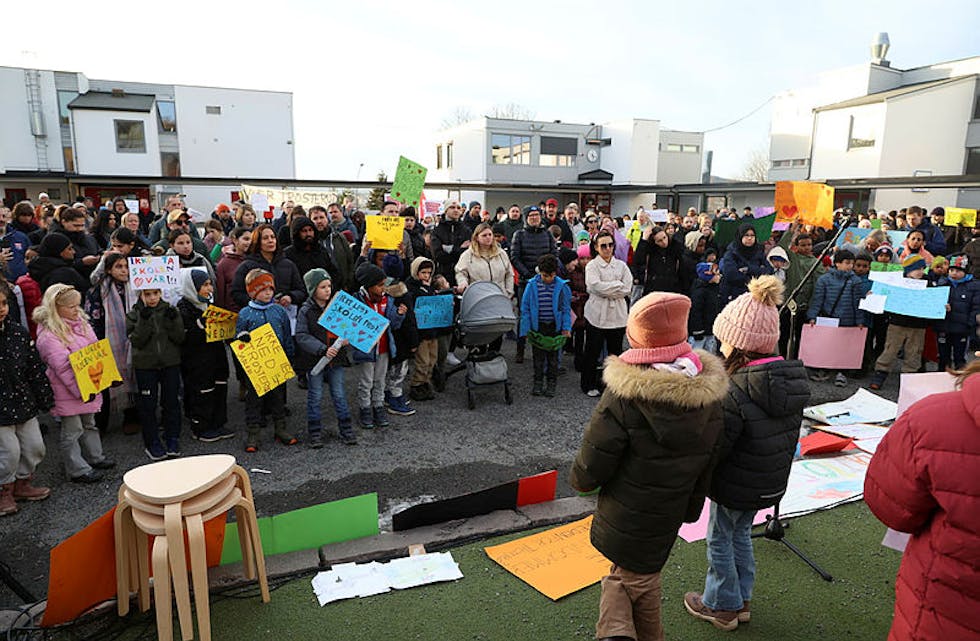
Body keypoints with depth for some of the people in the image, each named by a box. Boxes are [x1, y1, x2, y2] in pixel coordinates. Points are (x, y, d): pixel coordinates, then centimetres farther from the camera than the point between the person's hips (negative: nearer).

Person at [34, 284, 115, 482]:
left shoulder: (81, 323, 6)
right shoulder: (49, 336, -19)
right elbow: (63, 368, -23)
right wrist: (80, 391, -25)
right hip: (68, 392, -8)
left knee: (89, 424, 22)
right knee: (72, 431, 4)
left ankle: (95, 457, 36)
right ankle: (78, 470, 14)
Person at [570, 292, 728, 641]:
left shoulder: (623, 396, -26)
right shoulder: (708, 393, -9)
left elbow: (591, 469, -20)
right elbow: (708, 458, 3)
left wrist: (579, 479, 3)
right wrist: (692, 507, 18)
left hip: (622, 520, -4)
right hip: (667, 518, 4)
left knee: (629, 576, 18)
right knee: (642, 575, 26)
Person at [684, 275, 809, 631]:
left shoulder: (736, 391, -31)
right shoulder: (793, 378, -7)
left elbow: (712, 448, -26)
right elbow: (791, 434, 6)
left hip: (735, 487, -7)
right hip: (772, 483, 7)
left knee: (720, 540, 15)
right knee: (741, 534, 25)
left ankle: (721, 606, 33)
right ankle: (740, 600, 41)